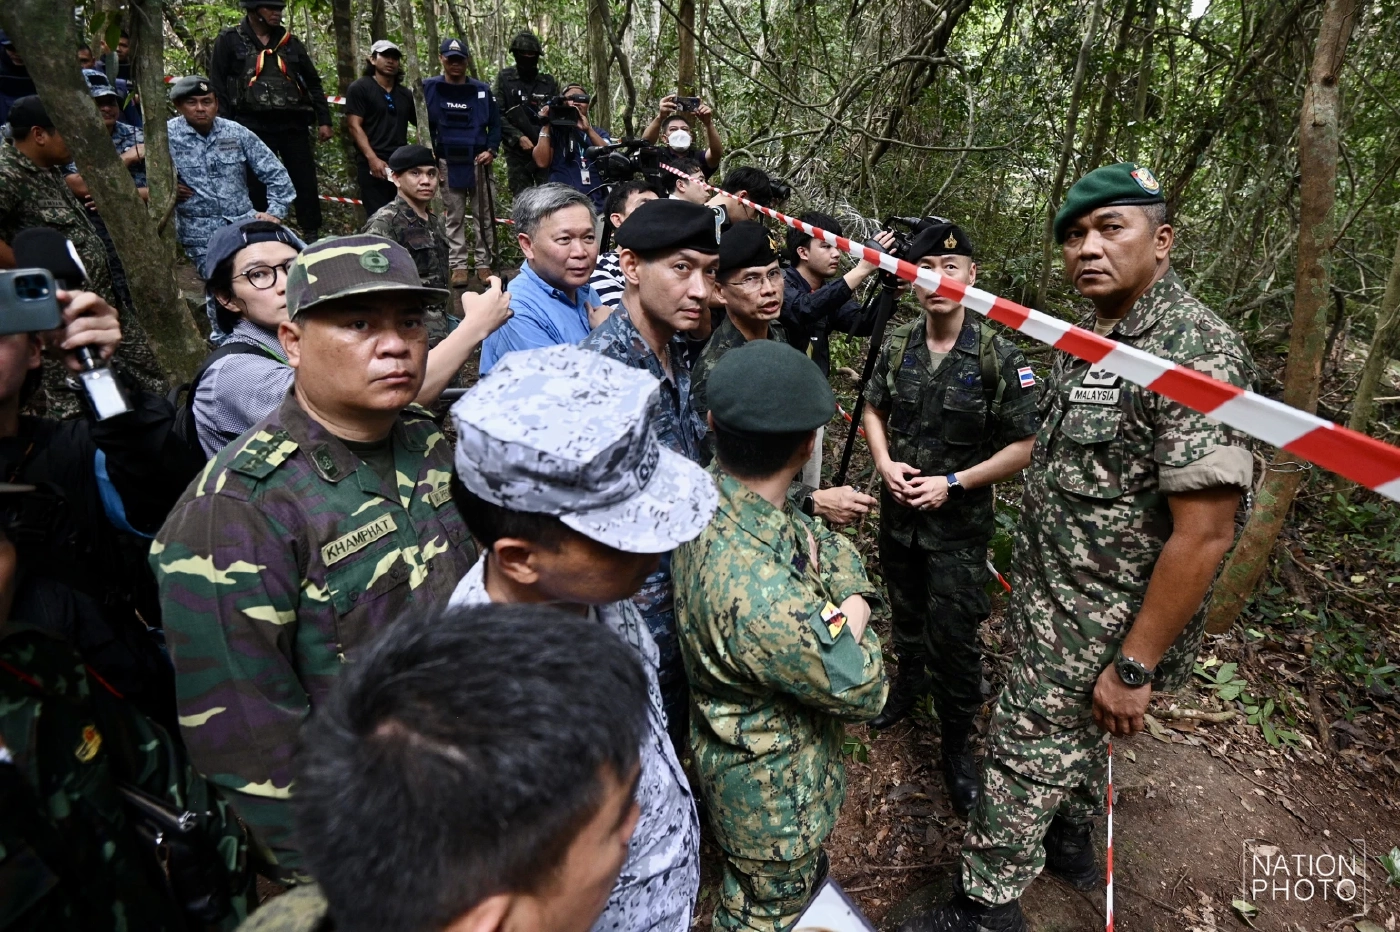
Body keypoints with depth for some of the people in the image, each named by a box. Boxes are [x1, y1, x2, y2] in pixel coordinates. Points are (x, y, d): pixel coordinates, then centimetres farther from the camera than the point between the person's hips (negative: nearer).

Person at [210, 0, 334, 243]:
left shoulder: (290, 42, 13)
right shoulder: (229, 40, 4)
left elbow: (313, 82, 16)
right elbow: (217, 86, 2)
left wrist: (323, 120, 7)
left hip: (292, 125, 3)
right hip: (253, 127, -2)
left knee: (306, 181, 1)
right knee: (256, 185, 1)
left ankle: (312, 234, 10)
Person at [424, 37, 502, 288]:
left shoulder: (482, 90, 7)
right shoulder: (430, 88, 3)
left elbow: (495, 124, 10)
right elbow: (424, 128, 4)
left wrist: (491, 150, -5)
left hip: (478, 162, 1)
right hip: (448, 163, -1)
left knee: (484, 215, 2)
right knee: (454, 218, 3)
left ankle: (483, 264, 9)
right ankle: (458, 265, 8)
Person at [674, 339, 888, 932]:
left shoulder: (712, 494, -17)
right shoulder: (758, 593, -44)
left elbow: (837, 550, -2)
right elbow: (864, 691, -27)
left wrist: (848, 603, -20)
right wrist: (851, 624, -10)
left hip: (735, 743, 8)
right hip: (773, 794, -7)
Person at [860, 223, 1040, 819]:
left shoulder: (998, 357, -16)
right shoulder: (898, 346, -4)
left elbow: (1023, 447, -12)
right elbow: (874, 408, 10)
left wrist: (953, 483, -19)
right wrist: (884, 462, -8)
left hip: (959, 525, -4)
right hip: (898, 511, 4)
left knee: (954, 637, 2)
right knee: (904, 611, 23)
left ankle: (958, 744, 23)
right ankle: (909, 681, 51)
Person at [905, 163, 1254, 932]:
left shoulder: (1194, 352, -23)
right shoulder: (1090, 338, 5)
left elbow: (1203, 534, -25)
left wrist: (1135, 667, -21)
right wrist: (1031, 569, 13)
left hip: (1101, 629, -8)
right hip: (1055, 605, 8)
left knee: (1024, 754, 5)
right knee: (1071, 736, 26)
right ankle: (1070, 839, 51)